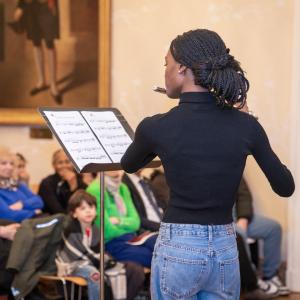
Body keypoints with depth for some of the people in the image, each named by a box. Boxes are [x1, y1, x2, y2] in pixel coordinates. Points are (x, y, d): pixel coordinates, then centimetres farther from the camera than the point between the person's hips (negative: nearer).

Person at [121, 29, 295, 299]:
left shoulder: (155, 127, -13)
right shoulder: (247, 125, -5)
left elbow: (128, 165, 11)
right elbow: (285, 187, 7)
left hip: (177, 251, -3)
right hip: (226, 251, 3)